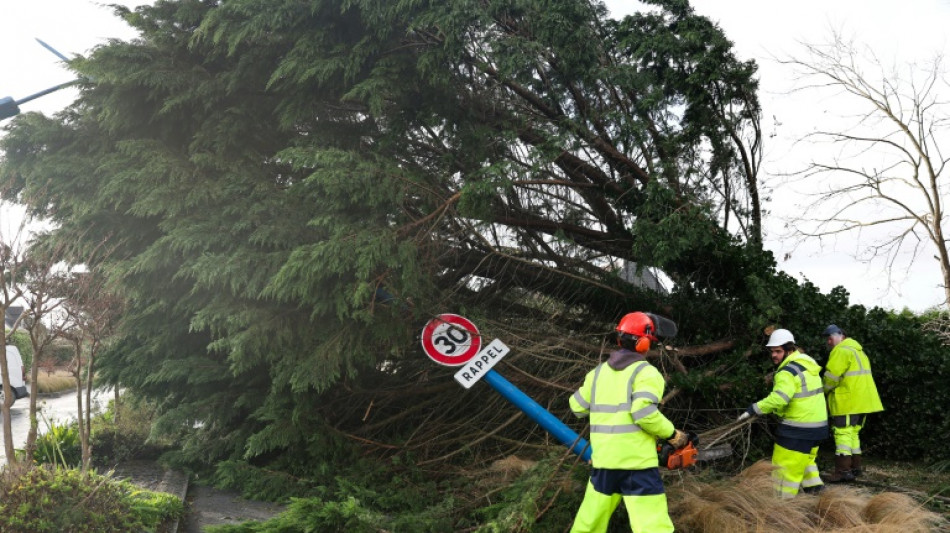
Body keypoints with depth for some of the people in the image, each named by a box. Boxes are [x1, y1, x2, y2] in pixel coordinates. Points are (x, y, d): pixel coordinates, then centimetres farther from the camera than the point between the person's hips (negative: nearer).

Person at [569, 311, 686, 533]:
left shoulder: (599, 371, 11)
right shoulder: (646, 372, -7)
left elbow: (577, 406, 18)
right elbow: (644, 412, -21)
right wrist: (672, 434, -7)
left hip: (602, 457, 6)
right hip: (636, 460, -6)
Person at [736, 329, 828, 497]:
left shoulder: (788, 372, -19)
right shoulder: (808, 363, 11)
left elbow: (778, 398, -34)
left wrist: (753, 409, -33)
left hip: (798, 431, -10)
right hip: (818, 425, 10)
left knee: (786, 466, -4)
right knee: (806, 458, 30)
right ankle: (814, 486, 33)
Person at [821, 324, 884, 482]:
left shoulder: (841, 351, -11)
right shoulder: (857, 350, 21)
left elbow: (831, 377, -16)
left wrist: (824, 392, 1)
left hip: (847, 401, -10)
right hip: (861, 401, 10)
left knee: (843, 433, -8)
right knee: (853, 433, 17)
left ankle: (843, 470, -11)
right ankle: (855, 467, 21)